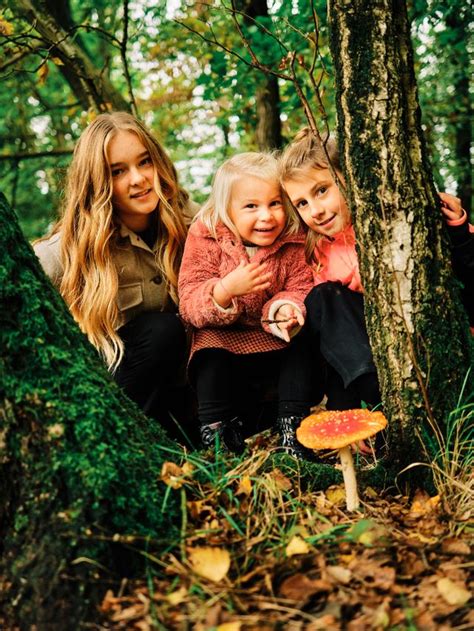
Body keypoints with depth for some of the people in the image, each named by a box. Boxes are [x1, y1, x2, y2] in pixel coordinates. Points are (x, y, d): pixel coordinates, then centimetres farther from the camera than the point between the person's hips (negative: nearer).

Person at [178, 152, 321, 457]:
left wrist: (285, 308, -35)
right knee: (211, 362, -30)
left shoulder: (293, 242, -9)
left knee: (302, 349, -25)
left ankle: (294, 428, -10)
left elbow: (300, 289, -9)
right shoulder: (206, 239, -14)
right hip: (222, 337, -1)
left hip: (274, 337, 2)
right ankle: (217, 433, -11)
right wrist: (225, 290, -40)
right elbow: (189, 303, -19)